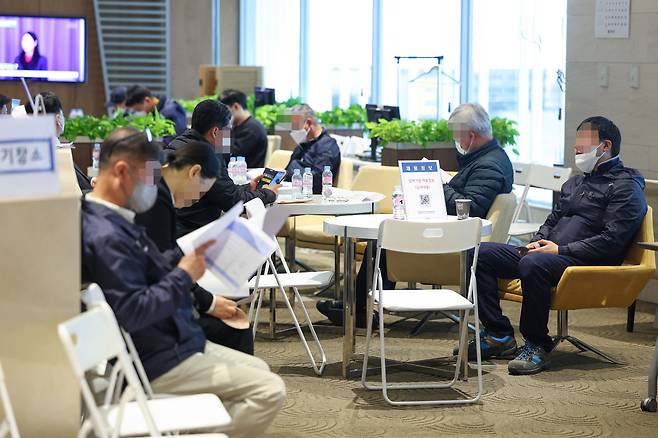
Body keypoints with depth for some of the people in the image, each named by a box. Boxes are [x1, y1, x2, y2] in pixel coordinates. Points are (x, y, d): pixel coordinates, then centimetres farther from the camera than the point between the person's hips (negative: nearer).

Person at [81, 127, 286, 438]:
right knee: (269, 391, -13)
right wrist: (183, 276, -19)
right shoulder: (106, 235, -25)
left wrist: (189, 255, 4)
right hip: (158, 363, -11)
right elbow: (132, 312, -29)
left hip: (175, 341, 11)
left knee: (259, 370, 21)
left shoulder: (114, 220, 8)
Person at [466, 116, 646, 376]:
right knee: (482, 254, -4)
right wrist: (537, 242, 6)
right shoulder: (575, 183, 26)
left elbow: (611, 241, -14)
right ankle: (499, 335, -4)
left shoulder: (626, 186, -3)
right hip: (548, 254, 9)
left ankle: (538, 346, -25)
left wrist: (560, 250, -16)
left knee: (533, 264, -39)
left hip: (588, 265, -9)